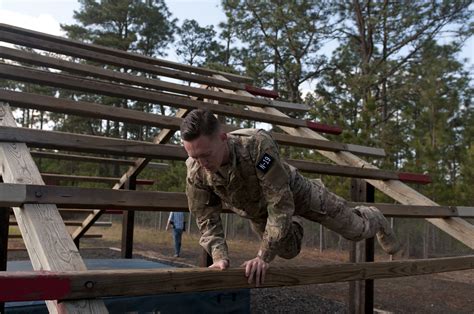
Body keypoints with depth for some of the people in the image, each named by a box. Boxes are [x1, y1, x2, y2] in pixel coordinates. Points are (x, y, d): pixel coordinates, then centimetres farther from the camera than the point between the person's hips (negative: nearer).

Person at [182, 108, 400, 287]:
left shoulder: (257, 144, -46)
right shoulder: (195, 171, -32)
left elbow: (281, 204, -42)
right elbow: (206, 219, -21)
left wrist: (264, 256, -42)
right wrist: (219, 256, -36)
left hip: (294, 191, -3)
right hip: (256, 211, 4)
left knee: (356, 230, 8)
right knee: (290, 251, 26)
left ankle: (375, 221, 44)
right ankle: (296, 221, 56)